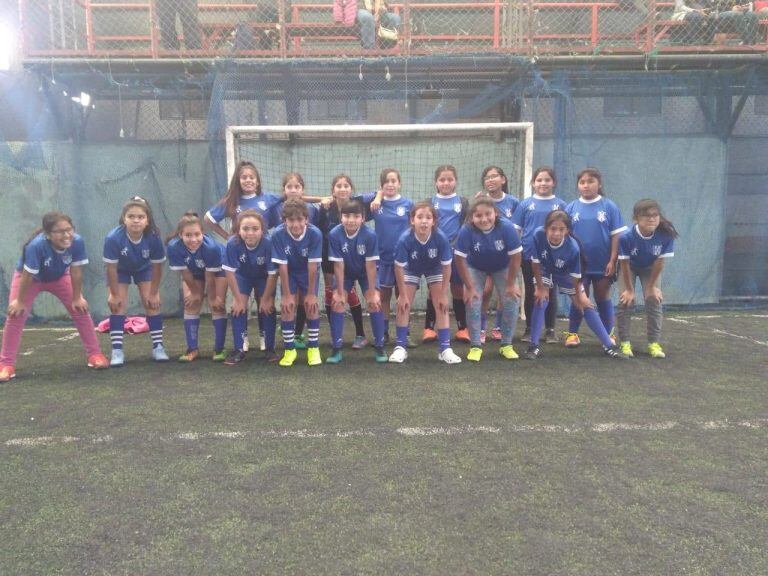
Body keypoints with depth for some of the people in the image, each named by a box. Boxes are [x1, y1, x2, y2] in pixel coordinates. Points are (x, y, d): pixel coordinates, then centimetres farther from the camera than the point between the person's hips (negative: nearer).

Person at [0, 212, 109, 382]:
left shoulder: (77, 242, -34)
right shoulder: (36, 245, -42)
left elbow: (76, 272, -21)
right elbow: (27, 276, -30)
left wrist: (77, 298, -12)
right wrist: (20, 301, -18)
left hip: (59, 277, 2)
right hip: (29, 278, -2)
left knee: (81, 310, -5)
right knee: (16, 315, -10)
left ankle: (94, 354, 6)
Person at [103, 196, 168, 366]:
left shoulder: (154, 237, -34)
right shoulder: (113, 238, -37)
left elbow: (157, 267, -20)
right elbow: (111, 268, -25)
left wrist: (153, 293, -13)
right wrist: (114, 294, -17)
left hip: (144, 269, 1)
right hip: (120, 270, -1)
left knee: (152, 303, -6)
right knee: (118, 305, -9)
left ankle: (158, 346, 2)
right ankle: (117, 350, -5)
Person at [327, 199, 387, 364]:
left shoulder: (370, 235, -30)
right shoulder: (334, 235, -28)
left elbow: (370, 265, -24)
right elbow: (338, 265, -21)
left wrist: (373, 293, -20)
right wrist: (340, 292, -17)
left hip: (365, 272, -1)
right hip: (345, 273, 1)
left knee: (375, 303, -13)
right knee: (336, 302, -11)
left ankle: (379, 347, 2)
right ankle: (336, 349, -1)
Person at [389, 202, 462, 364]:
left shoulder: (441, 238, -35)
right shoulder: (405, 239, -35)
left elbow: (446, 267, -21)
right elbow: (399, 268, -23)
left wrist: (443, 294, -16)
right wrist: (403, 295, -18)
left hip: (434, 269, 0)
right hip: (411, 269, 0)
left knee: (441, 305, -7)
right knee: (403, 304, -6)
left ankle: (445, 349, -1)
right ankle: (400, 347, 5)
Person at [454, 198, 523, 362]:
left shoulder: (506, 227, -32)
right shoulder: (466, 231, -32)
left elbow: (515, 257, -21)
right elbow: (460, 259, -23)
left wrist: (511, 284, -15)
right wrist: (469, 287, -18)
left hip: (502, 268, 1)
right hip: (475, 268, 0)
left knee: (512, 300, -8)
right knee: (473, 302, -12)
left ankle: (507, 345, 9)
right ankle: (475, 346, 3)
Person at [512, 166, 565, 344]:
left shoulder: (560, 205, 4)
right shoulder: (525, 204, 3)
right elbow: (515, 230, 4)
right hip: (529, 256, 0)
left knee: (550, 293, 7)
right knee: (530, 293, 9)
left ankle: (550, 330, 18)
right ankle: (529, 329, 19)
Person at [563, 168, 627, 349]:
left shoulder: (609, 206, -5)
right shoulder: (571, 208, -1)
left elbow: (616, 235, -5)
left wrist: (612, 261, -9)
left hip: (602, 264, -1)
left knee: (603, 299, 10)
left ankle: (608, 334, 23)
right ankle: (572, 333, 18)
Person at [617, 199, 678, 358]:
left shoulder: (666, 235, -31)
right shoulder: (626, 237, -36)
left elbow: (659, 262, -20)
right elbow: (625, 264, -23)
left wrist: (651, 286, -12)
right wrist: (629, 289, -15)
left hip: (651, 268, 2)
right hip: (630, 268, -1)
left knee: (654, 300, -7)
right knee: (626, 301, -10)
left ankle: (654, 343, 2)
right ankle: (625, 342, -1)